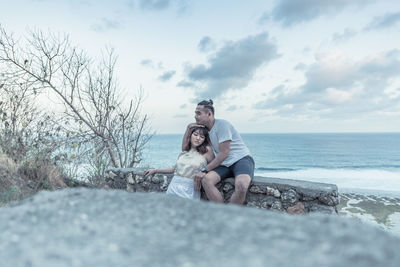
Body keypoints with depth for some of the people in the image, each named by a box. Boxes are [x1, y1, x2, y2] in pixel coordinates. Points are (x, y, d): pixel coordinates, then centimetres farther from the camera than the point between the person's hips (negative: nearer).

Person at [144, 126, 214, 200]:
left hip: (189, 193, -4)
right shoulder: (184, 152, 10)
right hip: (173, 187, 4)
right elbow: (175, 169, 21)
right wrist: (155, 170, 24)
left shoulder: (207, 151, -3)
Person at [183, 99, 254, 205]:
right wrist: (189, 128, 4)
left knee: (241, 185, -38)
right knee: (205, 179, -26)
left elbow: (224, 153, -16)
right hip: (224, 164, 6)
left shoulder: (222, 124, -11)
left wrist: (204, 170, -16)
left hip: (242, 158, -6)